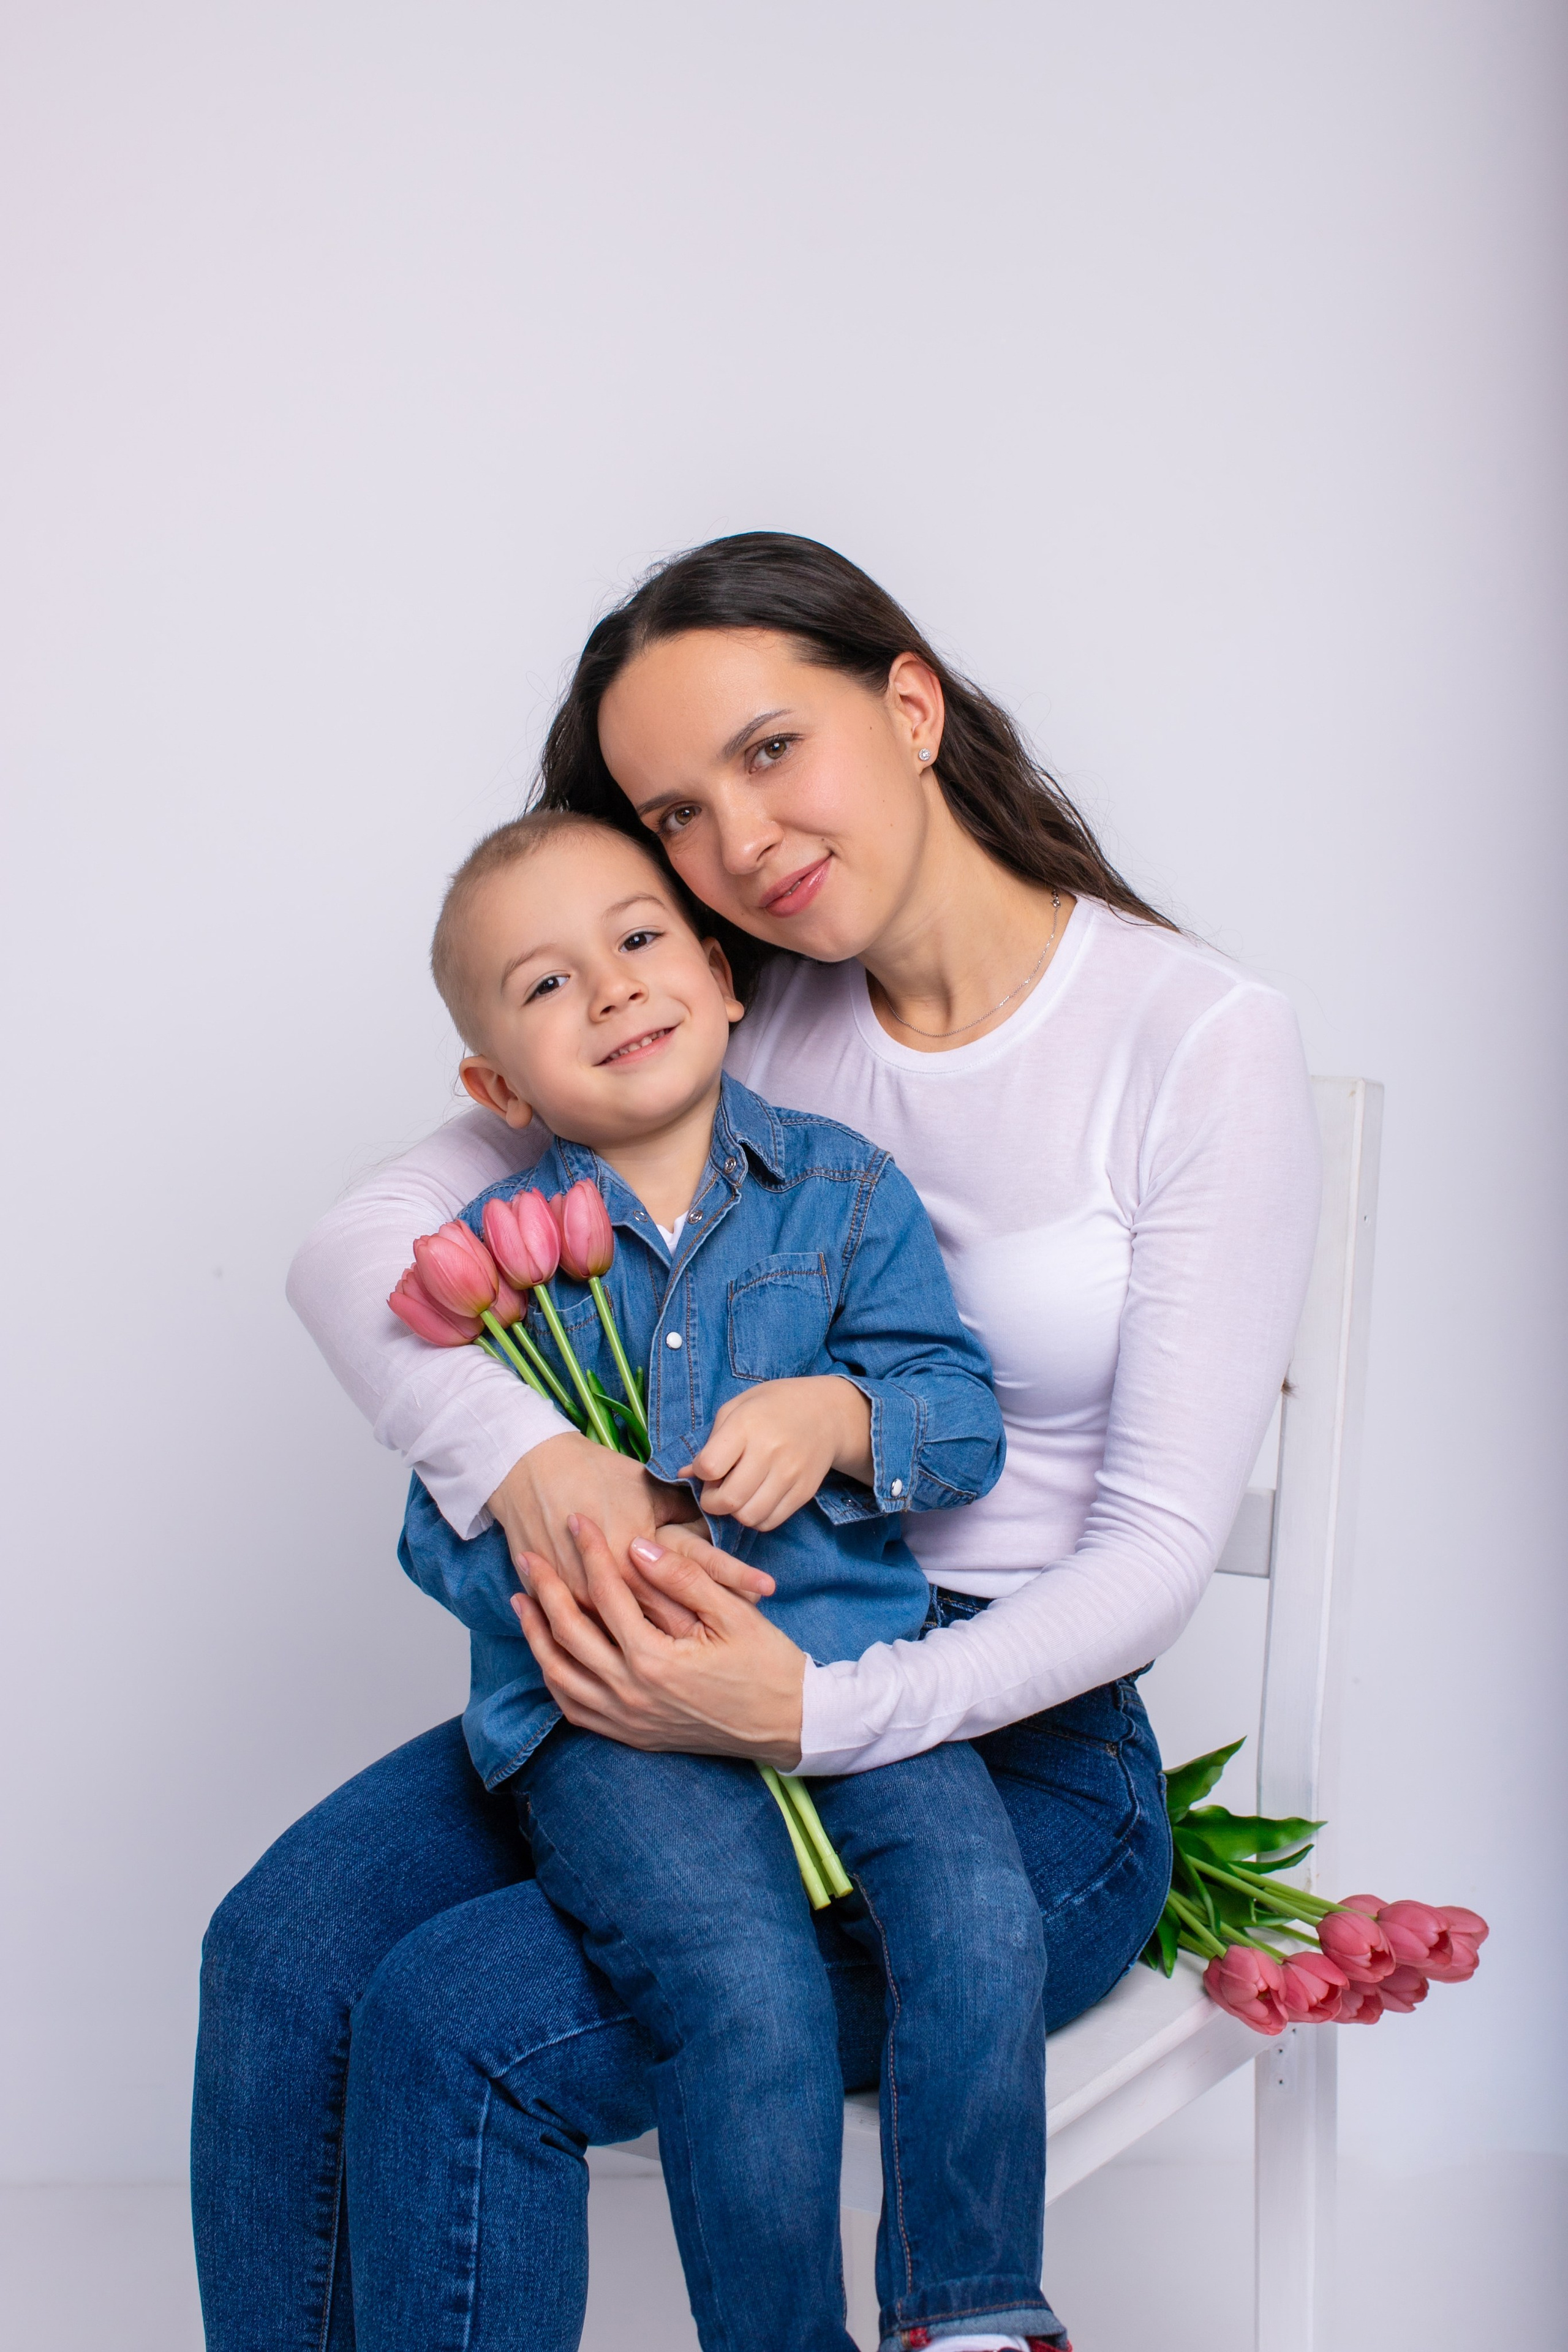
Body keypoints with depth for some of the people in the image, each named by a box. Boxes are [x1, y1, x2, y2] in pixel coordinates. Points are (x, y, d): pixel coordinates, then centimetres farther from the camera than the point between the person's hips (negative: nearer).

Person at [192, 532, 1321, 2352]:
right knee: (282, 1945, -19)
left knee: (459, 2026, -22)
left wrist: (820, 1713, -27)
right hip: (733, 1665, 5)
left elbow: (1159, 1546, -14)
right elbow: (356, 1246, -3)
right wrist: (523, 1457, -24)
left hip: (1020, 1747, -4)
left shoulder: (1203, 1045, -11)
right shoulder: (741, 1020, 2)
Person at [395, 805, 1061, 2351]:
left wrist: (838, 1416, -16)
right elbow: (443, 1526, 4)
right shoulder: (499, 1246, 6)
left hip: (851, 1656, 2)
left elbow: (962, 1417, 4)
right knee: (748, 1990, -25)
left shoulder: (842, 1191, 9)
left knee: (981, 1921, -23)